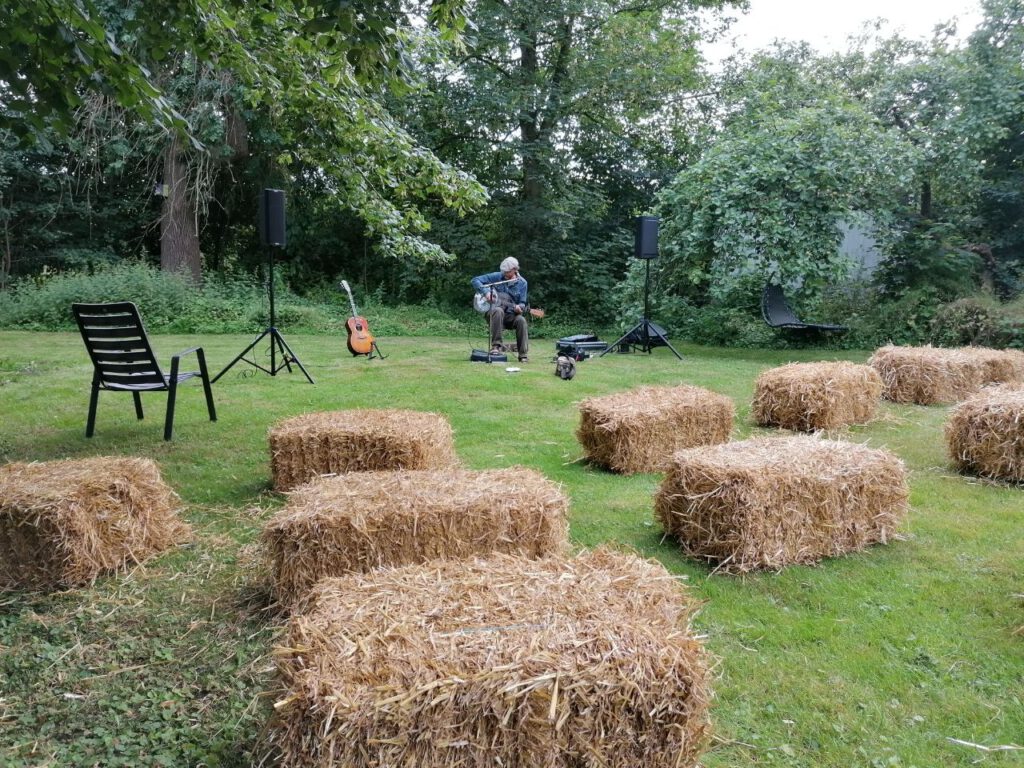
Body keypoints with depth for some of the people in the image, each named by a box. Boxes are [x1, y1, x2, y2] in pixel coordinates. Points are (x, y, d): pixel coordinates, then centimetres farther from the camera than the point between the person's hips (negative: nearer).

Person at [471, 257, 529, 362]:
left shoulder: (522, 283, 1)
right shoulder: (497, 276, -2)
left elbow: (522, 303, 1)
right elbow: (475, 280, -1)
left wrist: (518, 307, -24)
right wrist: (486, 292, -17)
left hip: (510, 314, 1)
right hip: (493, 311, -1)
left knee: (521, 320, -30)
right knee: (498, 311, -37)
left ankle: (523, 354, -24)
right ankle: (496, 345, -33)